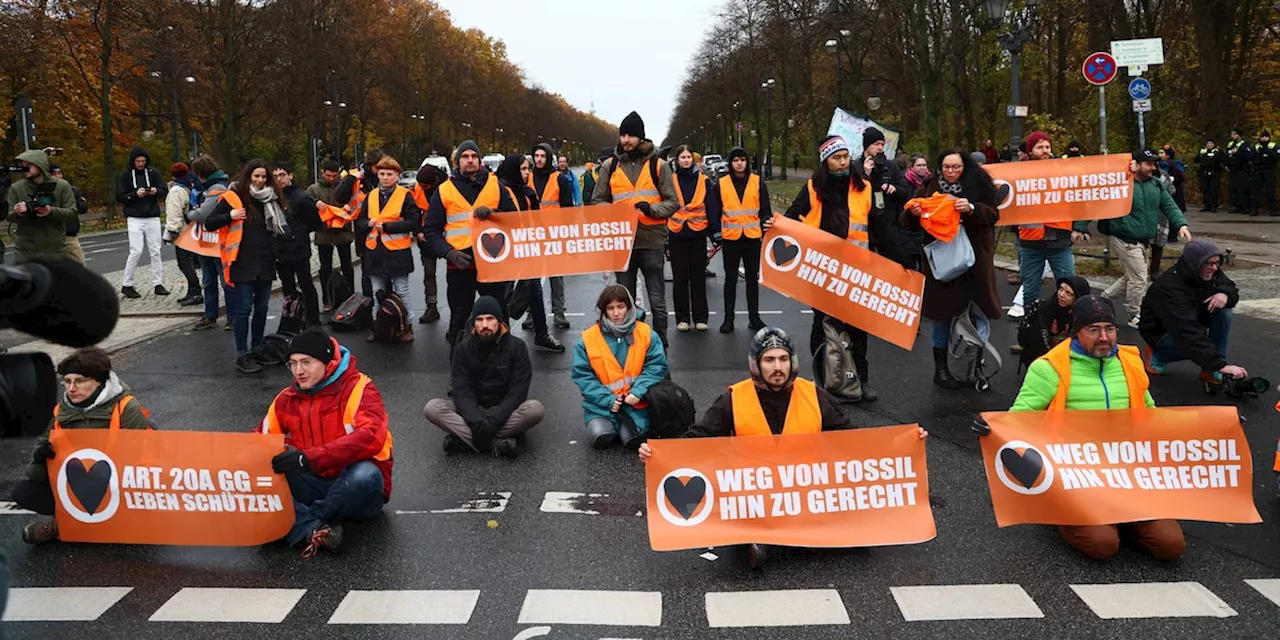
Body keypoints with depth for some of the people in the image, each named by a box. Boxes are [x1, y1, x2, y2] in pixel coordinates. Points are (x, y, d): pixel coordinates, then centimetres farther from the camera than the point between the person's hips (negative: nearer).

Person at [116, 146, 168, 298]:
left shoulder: (153, 173, 7)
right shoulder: (125, 175, 1)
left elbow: (165, 190, 7)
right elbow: (120, 196, -2)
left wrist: (156, 191, -14)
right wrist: (135, 194, -18)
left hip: (153, 218, 3)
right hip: (135, 219, -3)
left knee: (156, 251, 4)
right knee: (136, 252, -7)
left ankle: (158, 284, 10)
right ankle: (127, 285, 3)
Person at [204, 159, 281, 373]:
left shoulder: (270, 200, 10)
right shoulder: (232, 198, -5)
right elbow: (209, 224, -5)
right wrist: (230, 216, -19)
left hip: (265, 264, 5)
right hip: (242, 265, -5)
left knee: (261, 308, 11)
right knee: (243, 309, -3)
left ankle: (257, 349, 23)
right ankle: (241, 355, 3)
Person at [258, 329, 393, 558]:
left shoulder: (358, 388, -13)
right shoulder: (288, 398, 5)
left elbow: (370, 437, -29)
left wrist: (308, 458, -36)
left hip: (356, 487, -4)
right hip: (315, 485, 4)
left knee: (366, 474, -38)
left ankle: (301, 525, -16)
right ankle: (315, 528, -32)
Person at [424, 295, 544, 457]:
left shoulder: (516, 347, -6)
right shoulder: (463, 349, -1)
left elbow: (518, 391, -13)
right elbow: (462, 391, -10)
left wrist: (494, 421, -25)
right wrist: (477, 422, -28)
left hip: (504, 412, -1)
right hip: (473, 412, 2)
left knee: (535, 409, -32)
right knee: (432, 408, -23)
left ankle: (464, 439, -29)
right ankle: (497, 442, -34)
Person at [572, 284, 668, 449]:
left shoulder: (646, 333, -2)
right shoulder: (588, 338, -4)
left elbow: (656, 366, -2)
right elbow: (583, 375, -3)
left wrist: (638, 392, -17)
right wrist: (607, 399, -13)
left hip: (635, 401, 0)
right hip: (602, 402, 0)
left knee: (634, 440, -22)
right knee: (601, 438, -22)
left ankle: (627, 424, 13)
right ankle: (610, 423, 13)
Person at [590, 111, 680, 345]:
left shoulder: (657, 165, 1)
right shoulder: (610, 166, 7)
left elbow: (673, 203, 1)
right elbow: (596, 201, 9)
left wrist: (652, 209, -19)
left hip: (651, 240, -2)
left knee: (657, 301, 3)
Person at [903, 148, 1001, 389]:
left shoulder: (978, 186, 3)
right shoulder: (930, 189, 4)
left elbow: (992, 215, -4)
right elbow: (911, 225, 5)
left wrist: (972, 209, -22)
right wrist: (913, 213, -18)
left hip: (973, 261, 0)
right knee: (942, 313, 3)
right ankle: (940, 368, 11)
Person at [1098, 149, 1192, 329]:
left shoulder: (1156, 184, 7)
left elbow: (1169, 205, 9)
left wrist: (1181, 225, -8)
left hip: (1142, 242, 8)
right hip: (1126, 241, -8)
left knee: (1132, 277, 18)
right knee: (1138, 279, -2)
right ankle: (1135, 316, 14)